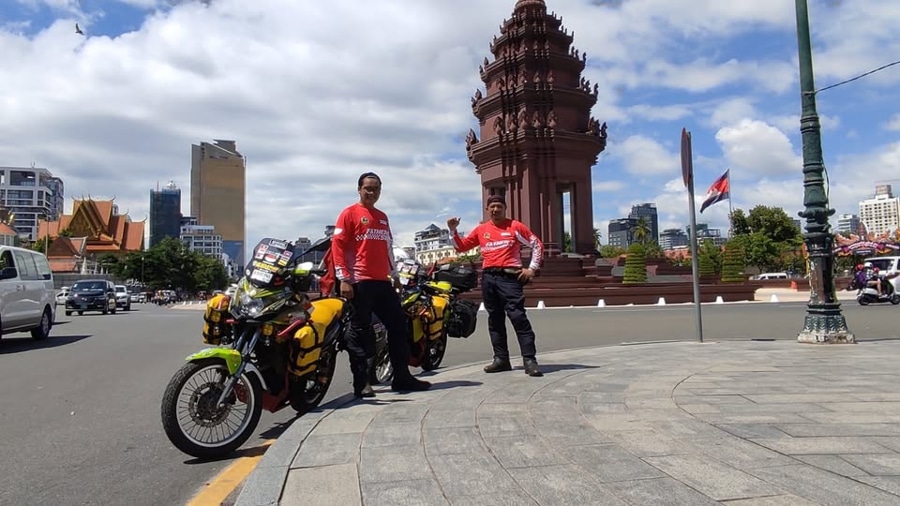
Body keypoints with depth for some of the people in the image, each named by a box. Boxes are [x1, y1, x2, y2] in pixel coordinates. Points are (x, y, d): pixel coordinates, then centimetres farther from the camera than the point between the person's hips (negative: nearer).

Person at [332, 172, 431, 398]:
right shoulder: (350, 213, -1)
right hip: (360, 282, -7)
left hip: (383, 282, 7)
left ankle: (402, 377, 16)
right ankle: (361, 383, 4)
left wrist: (395, 275, 23)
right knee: (360, 331, -3)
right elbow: (337, 245, -8)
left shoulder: (383, 217, 20)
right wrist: (343, 279, -15)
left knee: (398, 324, 8)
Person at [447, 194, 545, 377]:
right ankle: (501, 359, 14)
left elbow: (537, 244, 6)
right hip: (488, 278, 5)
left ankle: (529, 360, -11)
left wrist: (532, 268, -1)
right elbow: (461, 247, 17)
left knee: (518, 317, -11)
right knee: (495, 319, 7)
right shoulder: (481, 229, 13)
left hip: (509, 276, -5)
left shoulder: (515, 226, 4)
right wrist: (453, 230, 3)